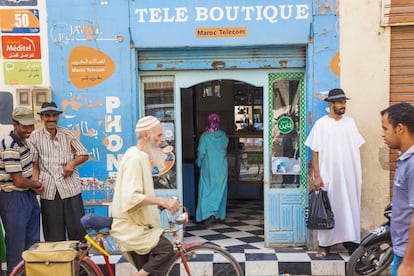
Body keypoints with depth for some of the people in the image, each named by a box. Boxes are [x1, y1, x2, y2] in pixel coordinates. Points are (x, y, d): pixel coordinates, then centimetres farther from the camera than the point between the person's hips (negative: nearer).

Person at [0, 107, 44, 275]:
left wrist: (34, 186, 2)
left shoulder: (23, 141, 6)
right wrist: (37, 185, -5)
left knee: (33, 242, 20)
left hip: (28, 195, 9)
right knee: (17, 246, 3)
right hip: (14, 199, -9)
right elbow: (18, 181, -22)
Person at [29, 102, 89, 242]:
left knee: (77, 228, 4)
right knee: (53, 233, 5)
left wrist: (73, 163, -8)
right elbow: (34, 164, 5)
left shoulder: (67, 134, 6)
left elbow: (84, 155, 11)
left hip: (70, 187, 1)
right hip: (48, 190, -1)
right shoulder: (35, 137, 3)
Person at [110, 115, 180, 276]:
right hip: (130, 228, -10)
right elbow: (131, 198, -29)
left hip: (138, 226, 10)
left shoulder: (142, 156, 14)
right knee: (165, 248, -26)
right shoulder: (134, 158, -18)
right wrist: (162, 200, -34)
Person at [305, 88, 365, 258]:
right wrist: (317, 176, -10)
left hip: (349, 175, 3)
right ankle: (325, 245, 15)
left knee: (350, 208, 7)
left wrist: (358, 173, 6)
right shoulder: (321, 124, -4)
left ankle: (351, 244, 18)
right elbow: (315, 152, -5)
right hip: (328, 175, -3)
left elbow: (356, 148, 10)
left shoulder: (350, 122, 6)